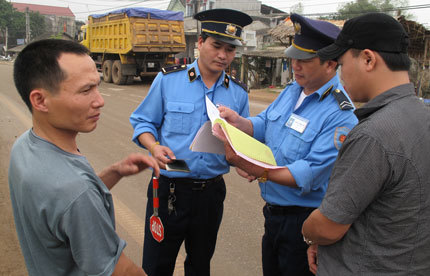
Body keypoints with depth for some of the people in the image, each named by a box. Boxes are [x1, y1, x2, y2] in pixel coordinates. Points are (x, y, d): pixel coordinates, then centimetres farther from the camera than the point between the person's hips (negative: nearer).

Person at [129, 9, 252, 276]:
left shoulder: (239, 93, 3)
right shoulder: (168, 79, -5)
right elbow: (143, 122, 1)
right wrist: (155, 147, -19)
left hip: (211, 191, 3)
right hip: (169, 189, -2)